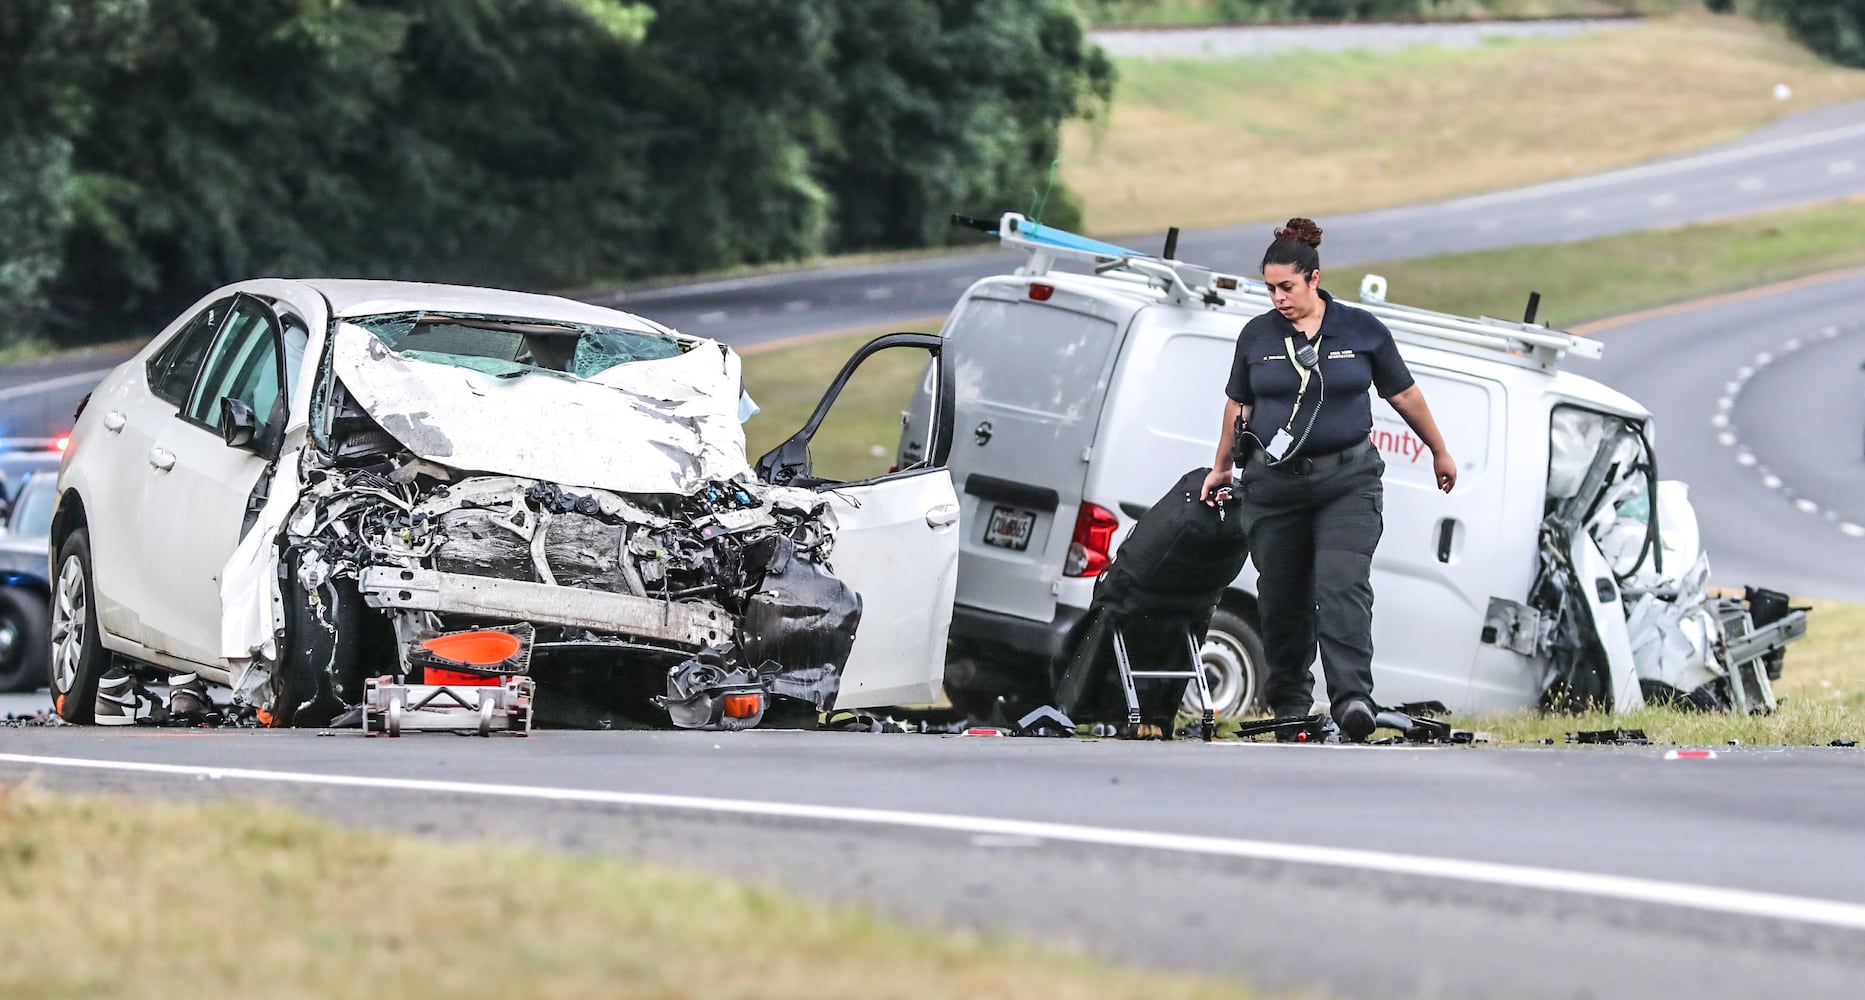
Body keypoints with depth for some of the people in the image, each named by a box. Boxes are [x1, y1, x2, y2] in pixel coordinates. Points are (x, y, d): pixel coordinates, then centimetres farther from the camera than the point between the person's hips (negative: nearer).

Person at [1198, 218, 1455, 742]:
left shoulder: (1362, 330, 0)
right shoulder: (1257, 336, 4)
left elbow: (1404, 394, 10)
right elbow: (1238, 404, 18)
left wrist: (1440, 453, 19)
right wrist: (1222, 467, 25)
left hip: (1347, 481, -2)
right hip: (1274, 483, 2)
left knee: (1342, 586, -18)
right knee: (1282, 599, 5)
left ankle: (1353, 700, -25)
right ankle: (1289, 703, 21)